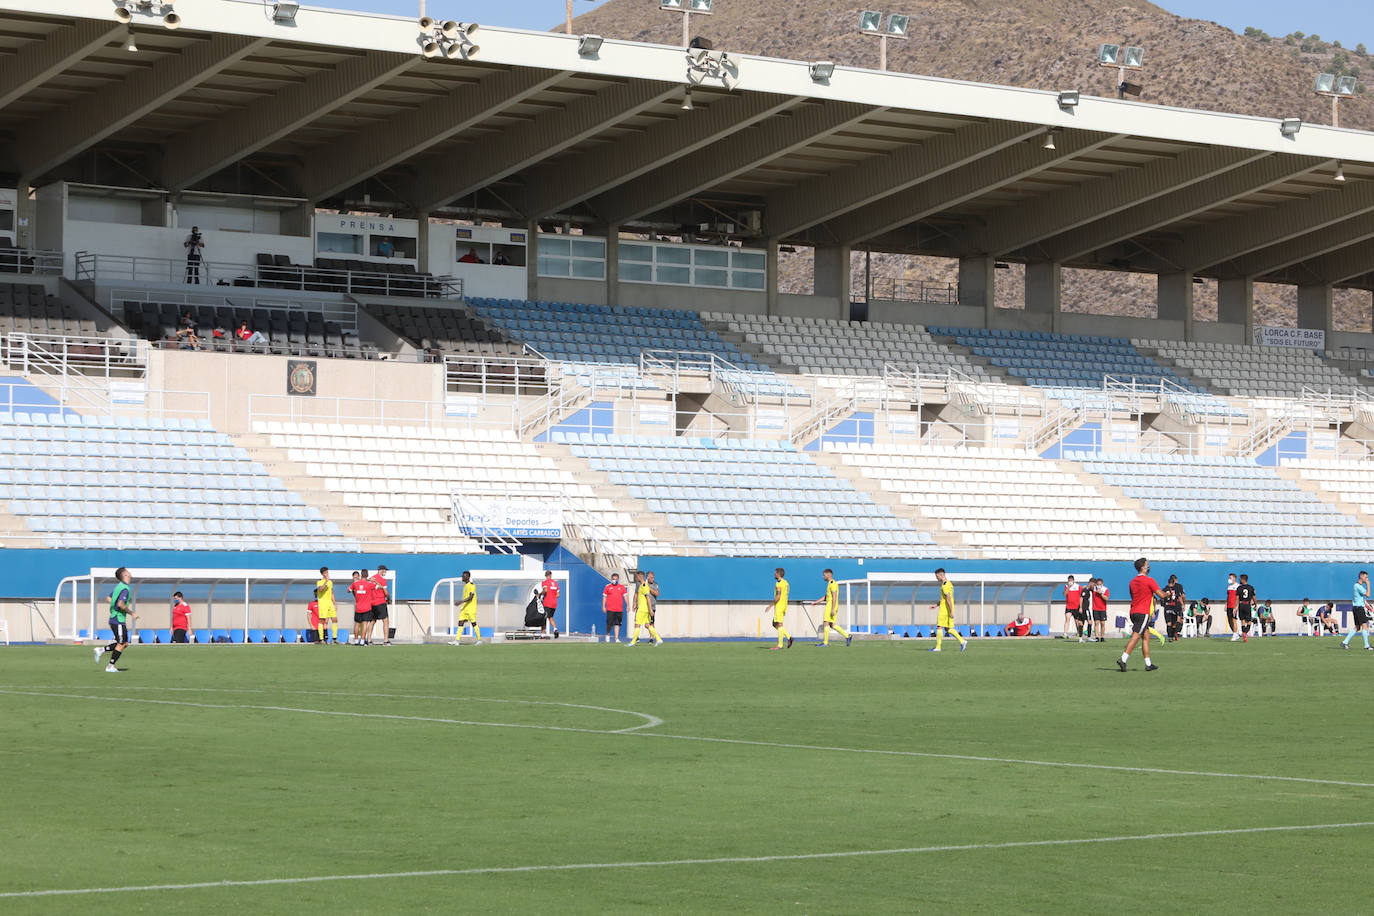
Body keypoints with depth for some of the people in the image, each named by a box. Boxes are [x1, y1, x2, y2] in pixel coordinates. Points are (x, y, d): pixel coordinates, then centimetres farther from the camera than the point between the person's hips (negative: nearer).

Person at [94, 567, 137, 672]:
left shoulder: (119, 586, 12)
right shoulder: (125, 588, -17)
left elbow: (109, 598, 22)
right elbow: (120, 604, -27)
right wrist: (132, 613, -16)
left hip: (114, 619, 9)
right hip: (118, 621, -9)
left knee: (125, 644, 13)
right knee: (121, 644, -2)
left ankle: (101, 650, 13)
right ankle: (110, 666, 2)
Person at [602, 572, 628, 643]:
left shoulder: (622, 587, 9)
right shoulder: (608, 587, 5)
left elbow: (625, 596, 8)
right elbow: (604, 597, 7)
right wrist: (603, 606, 1)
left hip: (619, 609, 2)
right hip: (610, 609, -2)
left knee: (617, 624, 0)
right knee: (609, 624, -4)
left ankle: (616, 638, 2)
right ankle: (608, 634, 22)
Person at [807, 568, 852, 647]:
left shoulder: (833, 583, -12)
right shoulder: (830, 583, 19)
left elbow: (834, 596, -19)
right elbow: (826, 596, 26)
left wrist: (833, 609, -24)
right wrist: (815, 602, 24)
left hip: (831, 606, -10)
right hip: (829, 606, 10)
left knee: (825, 623, -7)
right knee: (832, 625, 10)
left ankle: (825, 642, -5)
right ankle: (847, 636, 9)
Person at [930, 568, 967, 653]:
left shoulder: (945, 585, -16)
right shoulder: (949, 584, 16)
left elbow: (948, 599, -22)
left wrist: (951, 612, -24)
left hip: (944, 610, -10)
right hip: (948, 610, 10)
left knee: (939, 627, -3)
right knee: (948, 628, 11)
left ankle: (938, 647, -1)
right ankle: (962, 641, 3)